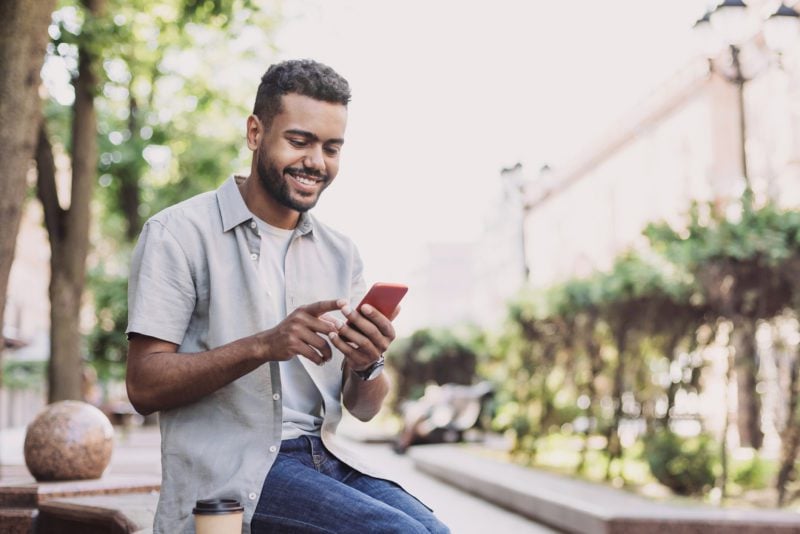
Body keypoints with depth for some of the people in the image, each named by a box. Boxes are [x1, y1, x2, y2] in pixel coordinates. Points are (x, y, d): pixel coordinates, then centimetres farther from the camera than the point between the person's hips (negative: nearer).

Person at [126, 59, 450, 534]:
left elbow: (363, 407, 12)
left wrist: (367, 366, -12)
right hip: (228, 470, -5)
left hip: (325, 457, 6)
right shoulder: (179, 233, -3)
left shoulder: (341, 254, 13)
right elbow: (144, 386, -10)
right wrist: (263, 346, -22)